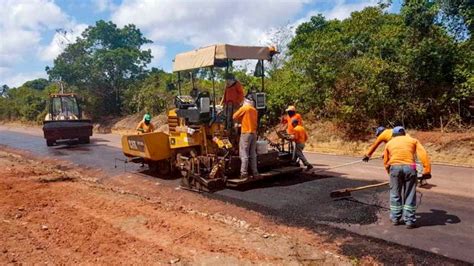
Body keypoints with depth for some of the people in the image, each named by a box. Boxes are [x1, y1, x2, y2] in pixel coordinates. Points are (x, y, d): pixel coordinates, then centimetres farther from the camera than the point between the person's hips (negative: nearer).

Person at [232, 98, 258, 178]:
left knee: (244, 154, -4)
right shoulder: (254, 110, 13)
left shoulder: (244, 108, -4)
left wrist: (240, 119, 17)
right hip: (254, 133, 6)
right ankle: (255, 172, 12)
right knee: (253, 154, 10)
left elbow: (234, 117, -1)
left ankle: (244, 173, -5)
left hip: (246, 133, -6)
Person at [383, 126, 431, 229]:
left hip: (394, 167, 1)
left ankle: (395, 218, 21)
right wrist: (427, 170, -3)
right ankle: (409, 220, 11)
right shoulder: (413, 140, 19)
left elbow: (386, 162, 19)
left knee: (395, 194, 14)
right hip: (409, 167, -1)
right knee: (410, 195, 8)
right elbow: (423, 154, 3)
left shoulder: (389, 143, 21)